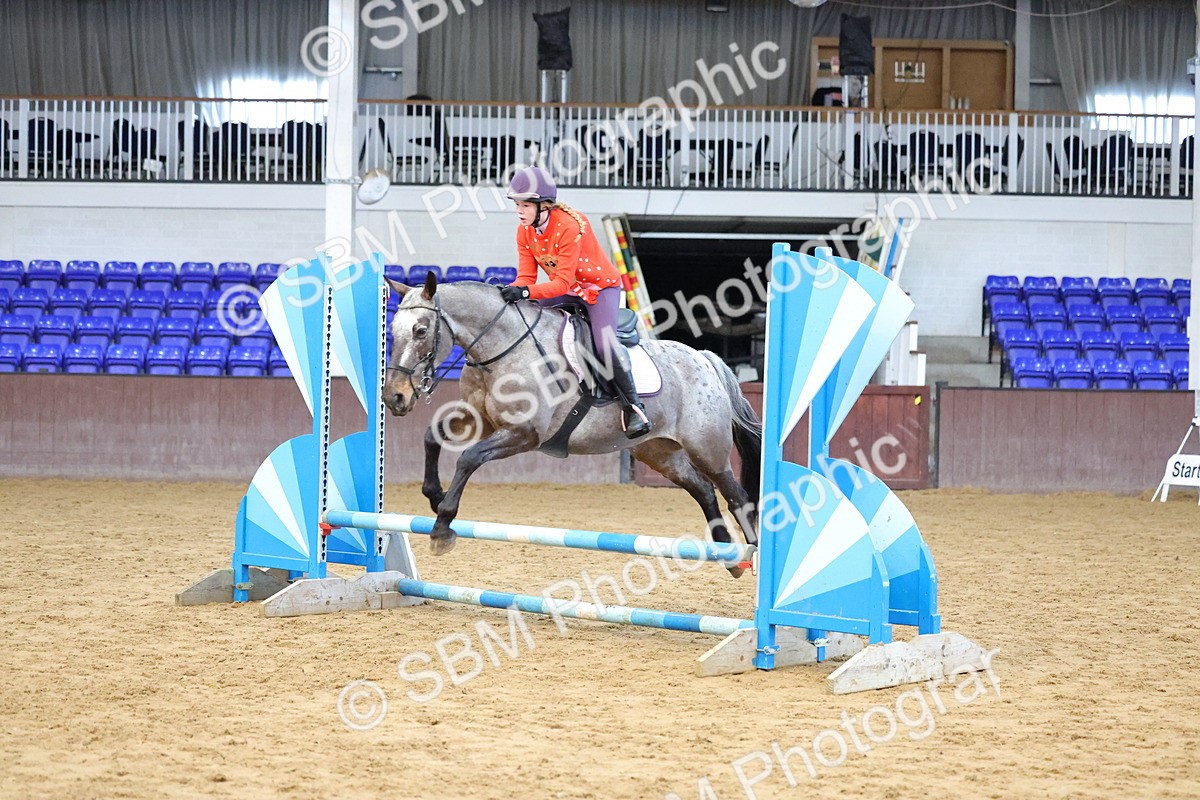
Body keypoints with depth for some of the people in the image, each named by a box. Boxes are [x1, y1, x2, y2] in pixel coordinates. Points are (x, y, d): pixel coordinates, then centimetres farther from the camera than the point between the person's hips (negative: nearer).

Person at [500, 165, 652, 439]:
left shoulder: (570, 226, -30)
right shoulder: (525, 231, -7)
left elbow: (562, 282, -33)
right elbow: (526, 278, -9)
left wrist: (525, 292, -45)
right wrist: (510, 291, -31)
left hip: (601, 286, -7)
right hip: (568, 292, 7)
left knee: (605, 345, -29)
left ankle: (634, 407, -16)